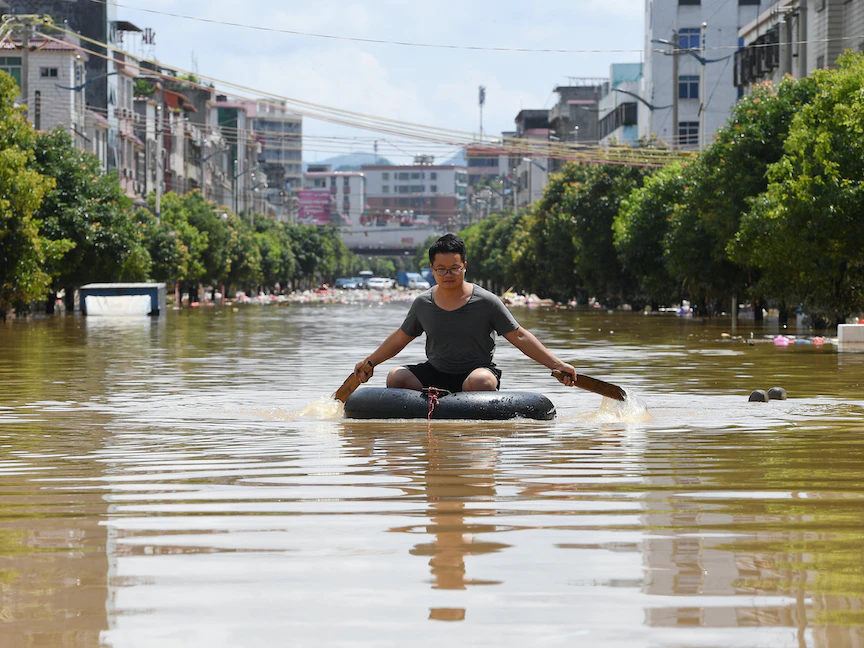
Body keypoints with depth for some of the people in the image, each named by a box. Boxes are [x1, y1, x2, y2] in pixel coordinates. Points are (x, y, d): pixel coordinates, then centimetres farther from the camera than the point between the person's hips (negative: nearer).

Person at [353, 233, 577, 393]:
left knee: (482, 381, -38)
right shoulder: (423, 303, 3)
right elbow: (401, 337, 19)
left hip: (477, 369, -4)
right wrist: (370, 361, 20)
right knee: (396, 377, -19)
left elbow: (519, 336, -5)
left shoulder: (486, 302, -7)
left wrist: (556, 364, -10)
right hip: (435, 372, 4)